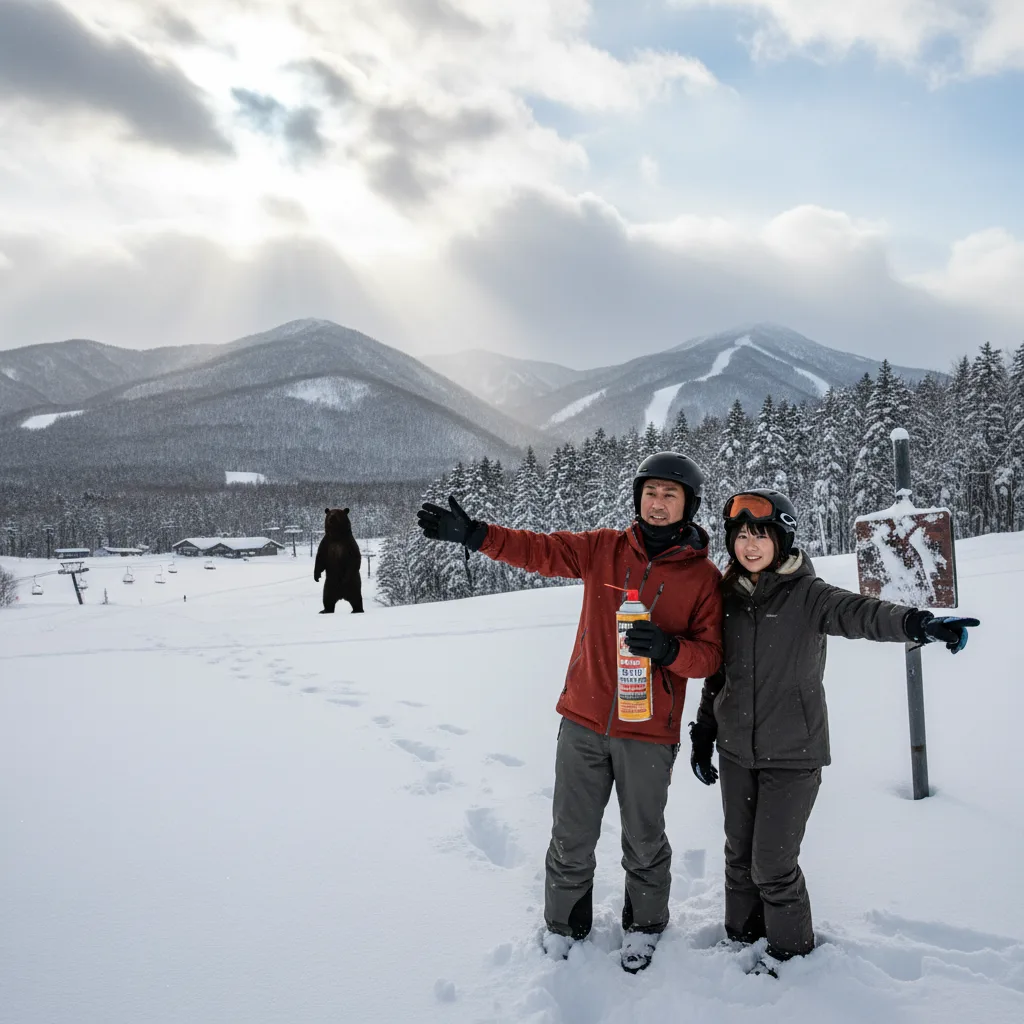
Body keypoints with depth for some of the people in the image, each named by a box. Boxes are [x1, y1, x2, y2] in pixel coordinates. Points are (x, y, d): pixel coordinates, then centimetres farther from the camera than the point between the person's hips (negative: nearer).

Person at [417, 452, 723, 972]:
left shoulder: (704, 576, -5)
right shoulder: (603, 548, 0)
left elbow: (712, 655, -5)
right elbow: (540, 549, -6)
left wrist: (669, 648, -26)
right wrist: (474, 534, -19)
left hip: (648, 733, -1)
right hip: (584, 721, 2)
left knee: (643, 841, 17)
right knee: (571, 838, 14)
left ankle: (644, 926, 42)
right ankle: (564, 926, 37)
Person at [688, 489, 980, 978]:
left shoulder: (806, 594, -10)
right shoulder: (729, 598, 4)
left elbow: (859, 613, -30)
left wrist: (918, 622, -50)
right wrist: (703, 732, 16)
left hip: (792, 754, -4)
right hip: (737, 751, 5)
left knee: (773, 863, 0)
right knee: (739, 855, 15)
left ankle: (791, 947, 26)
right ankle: (741, 936, 38)